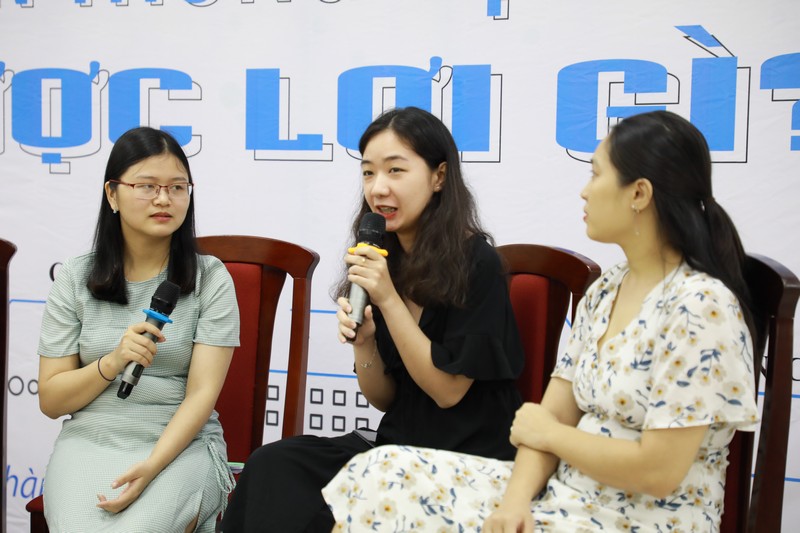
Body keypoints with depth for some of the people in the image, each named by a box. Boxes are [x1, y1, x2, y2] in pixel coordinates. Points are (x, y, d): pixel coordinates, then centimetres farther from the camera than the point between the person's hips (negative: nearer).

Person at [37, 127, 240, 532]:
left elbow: (202, 393, -8)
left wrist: (151, 467, -23)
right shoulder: (75, 279, 3)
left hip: (181, 444, -2)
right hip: (89, 440, 2)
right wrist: (112, 363, -16)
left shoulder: (210, 279, -1)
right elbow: (50, 401, 3)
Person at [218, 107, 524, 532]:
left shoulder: (476, 262, -12)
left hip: (470, 461, -5)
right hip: (402, 445, 6)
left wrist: (389, 300, -18)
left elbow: (448, 391, -12)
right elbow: (384, 399, 8)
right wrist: (363, 342, -12)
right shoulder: (381, 260, 5)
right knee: (273, 465, -19)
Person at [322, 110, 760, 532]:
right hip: (565, 495, 8)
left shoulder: (700, 307, -19)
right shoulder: (604, 291, 7)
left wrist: (550, 433, -8)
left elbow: (658, 470, -23)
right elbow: (553, 413, 5)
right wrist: (515, 498, -13)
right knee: (386, 473, -5)